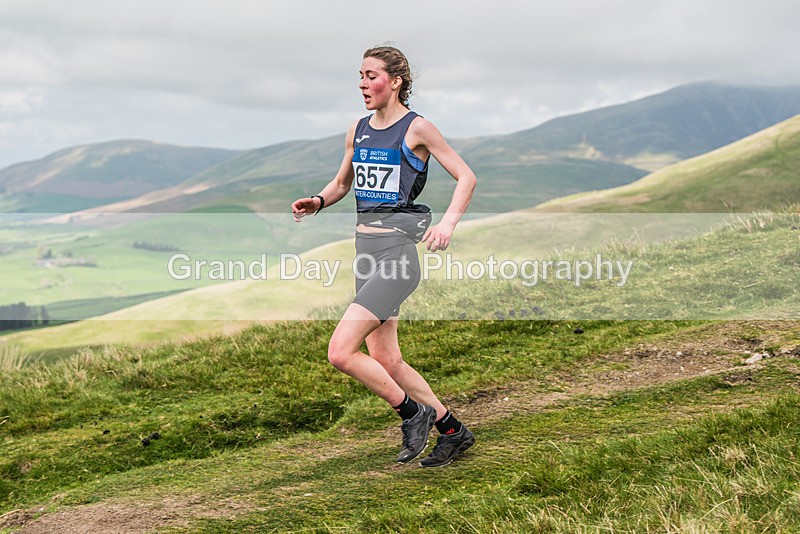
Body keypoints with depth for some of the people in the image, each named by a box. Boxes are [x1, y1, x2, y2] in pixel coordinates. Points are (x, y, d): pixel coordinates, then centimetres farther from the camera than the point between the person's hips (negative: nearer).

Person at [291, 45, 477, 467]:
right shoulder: (358, 131, 13)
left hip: (398, 250, -8)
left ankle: (413, 414, 3)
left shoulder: (417, 129, -5)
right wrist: (317, 202, 4)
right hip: (366, 248, 8)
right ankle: (452, 431, 25)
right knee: (385, 361, 10)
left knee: (340, 352, -16)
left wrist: (448, 222, -18)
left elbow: (466, 177, -3)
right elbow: (342, 183, 25)